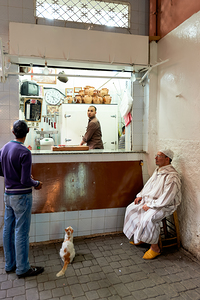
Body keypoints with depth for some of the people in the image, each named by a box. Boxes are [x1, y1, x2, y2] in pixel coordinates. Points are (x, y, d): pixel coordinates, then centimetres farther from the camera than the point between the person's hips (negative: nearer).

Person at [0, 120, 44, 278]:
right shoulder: (24, 152, -20)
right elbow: (25, 181, -21)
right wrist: (36, 183, -2)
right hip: (21, 196, -8)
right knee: (21, 232, 3)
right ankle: (23, 268, 17)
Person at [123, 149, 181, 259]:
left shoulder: (172, 176, -22)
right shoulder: (158, 171, 8)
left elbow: (166, 199, -27)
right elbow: (148, 185, 19)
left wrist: (150, 205, -22)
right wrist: (140, 195, 6)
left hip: (164, 205, -9)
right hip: (149, 199, 10)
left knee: (148, 218, -32)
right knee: (131, 209, 4)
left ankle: (155, 248, -10)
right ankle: (140, 238, 17)